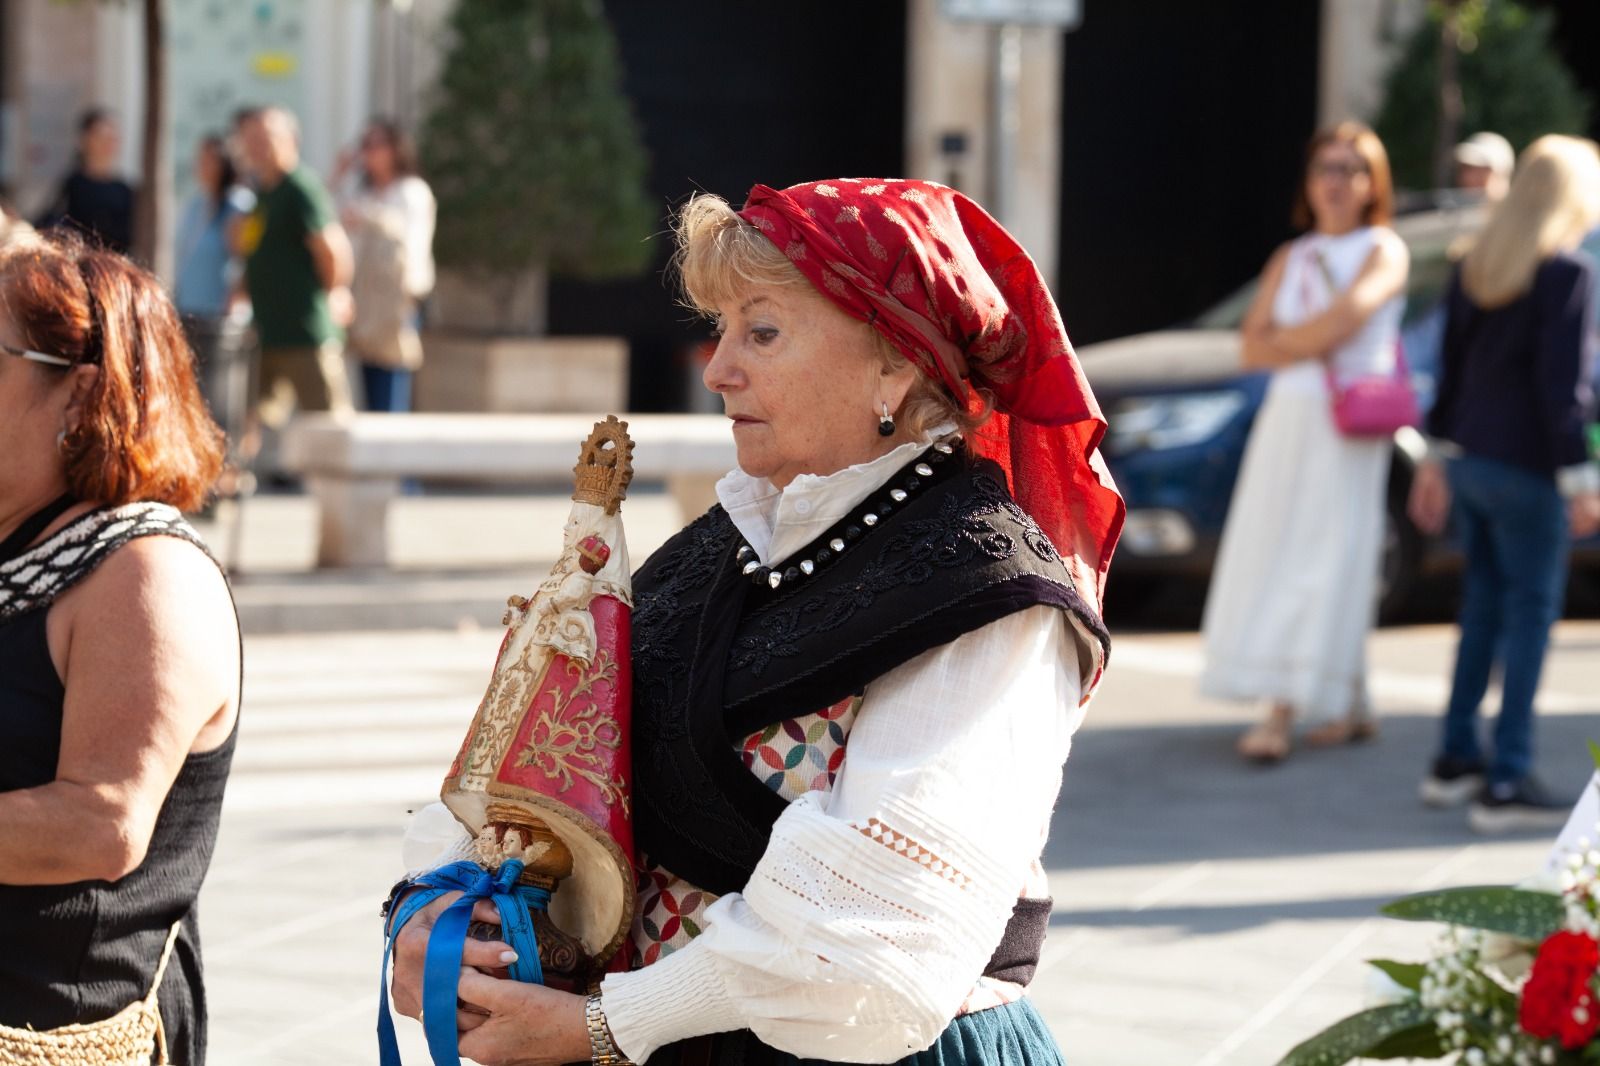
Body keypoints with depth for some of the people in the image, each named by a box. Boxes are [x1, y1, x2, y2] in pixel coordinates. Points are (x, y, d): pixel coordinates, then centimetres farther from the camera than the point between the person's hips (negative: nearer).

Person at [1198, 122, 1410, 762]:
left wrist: (1285, 340, -2)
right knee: (1271, 560, 3)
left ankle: (1283, 713, -14)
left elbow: (1347, 315, -17)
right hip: (1285, 421, 6)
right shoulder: (1289, 260, 17)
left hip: (1348, 430, -6)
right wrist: (1318, 340, -9)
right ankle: (1350, 707, 11)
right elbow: (1255, 348, 7)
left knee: (1323, 568, -9)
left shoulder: (1384, 251, 1)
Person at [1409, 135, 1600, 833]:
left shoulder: (1475, 266, 10)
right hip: (1525, 468, -8)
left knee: (1484, 604, 17)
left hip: (1468, 457, 8)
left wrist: (1437, 458, 21)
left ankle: (1455, 761, 22)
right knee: (1530, 612, -2)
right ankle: (1506, 784, -2)